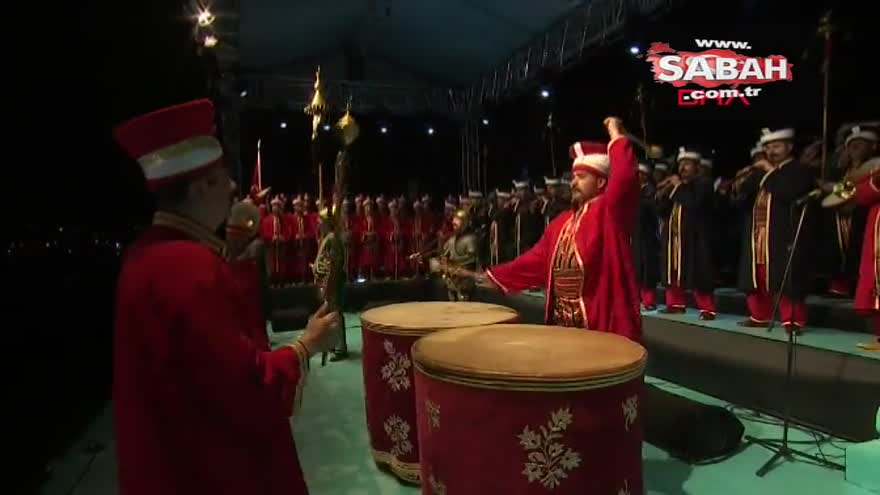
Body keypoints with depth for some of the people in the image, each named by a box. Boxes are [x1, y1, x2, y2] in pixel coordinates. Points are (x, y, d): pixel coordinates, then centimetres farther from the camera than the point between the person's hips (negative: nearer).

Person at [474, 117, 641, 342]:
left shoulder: (609, 211, -7)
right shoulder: (563, 221, 15)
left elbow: (624, 178, -26)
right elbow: (537, 260, 18)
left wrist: (616, 136, -12)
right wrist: (495, 276, 14)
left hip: (604, 326, -7)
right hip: (563, 325, 8)